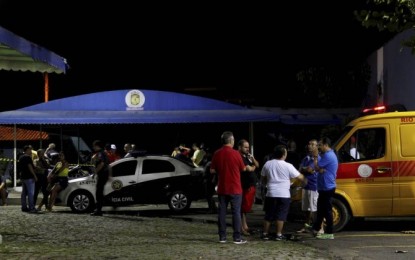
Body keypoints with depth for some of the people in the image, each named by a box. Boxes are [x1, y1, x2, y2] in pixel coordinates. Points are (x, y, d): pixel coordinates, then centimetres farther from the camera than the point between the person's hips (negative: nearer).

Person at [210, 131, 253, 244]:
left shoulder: (217, 153, -1)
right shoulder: (235, 153, -12)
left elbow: (212, 170, 2)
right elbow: (243, 168, 1)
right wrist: (249, 168, 22)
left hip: (222, 188, 4)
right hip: (235, 188, -4)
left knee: (222, 211, 9)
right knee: (236, 212, 1)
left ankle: (222, 236, 10)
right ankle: (237, 237, 0)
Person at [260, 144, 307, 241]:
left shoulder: (267, 164, 2)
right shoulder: (288, 166, -9)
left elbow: (263, 179, 12)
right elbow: (300, 177, -3)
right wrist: (306, 180, 16)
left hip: (270, 194, 3)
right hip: (284, 195, -3)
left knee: (268, 215, 11)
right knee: (281, 215, 2)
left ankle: (265, 234, 14)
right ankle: (279, 234, 2)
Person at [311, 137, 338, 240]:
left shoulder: (327, 156, -18)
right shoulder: (331, 154, 17)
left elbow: (317, 167, -16)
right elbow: (320, 168, 14)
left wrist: (315, 157, -2)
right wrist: (321, 169, -9)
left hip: (327, 188, -11)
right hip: (325, 187, 11)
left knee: (327, 210, -7)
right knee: (321, 209, 16)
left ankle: (329, 233, -4)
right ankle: (316, 229, 25)